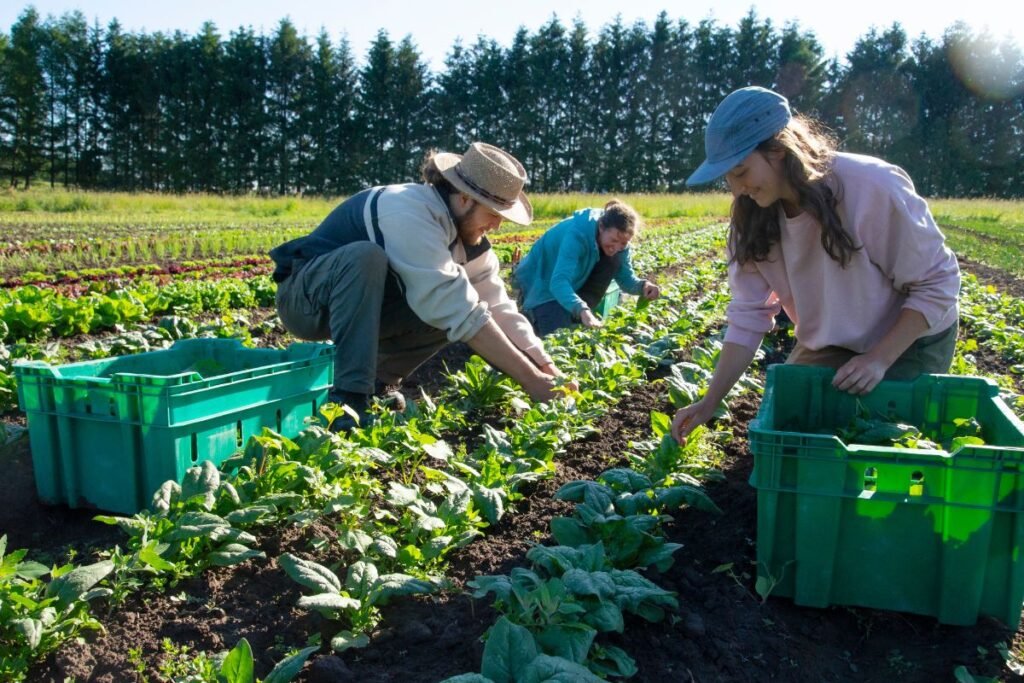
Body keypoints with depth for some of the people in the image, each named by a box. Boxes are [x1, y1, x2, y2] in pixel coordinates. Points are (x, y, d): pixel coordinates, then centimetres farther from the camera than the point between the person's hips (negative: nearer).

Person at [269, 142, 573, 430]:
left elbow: (499, 308, -6)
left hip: (362, 305, 7)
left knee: (453, 304, -10)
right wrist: (531, 381, -34)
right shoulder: (410, 211, -31)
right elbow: (459, 312, -37)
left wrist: (548, 370, -17)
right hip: (304, 297, -7)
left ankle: (379, 383, -2)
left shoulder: (466, 232, -4)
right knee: (365, 257, -37)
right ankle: (349, 399, -30)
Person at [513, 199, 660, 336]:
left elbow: (626, 277, -8)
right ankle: (530, 312, 7)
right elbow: (558, 282, -49)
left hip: (575, 280, 7)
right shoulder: (577, 234, -38)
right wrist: (582, 311, -64)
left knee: (614, 259, -18)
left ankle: (576, 317, -11)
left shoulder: (618, 239, -16)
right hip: (542, 281, -6)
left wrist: (642, 286, -31)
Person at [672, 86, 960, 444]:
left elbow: (936, 283, -20)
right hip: (827, 348, 4)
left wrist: (879, 360, -28)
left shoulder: (873, 187, -31)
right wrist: (709, 403, -17)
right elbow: (748, 314, -12)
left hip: (908, 343, -4)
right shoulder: (753, 216, -15)